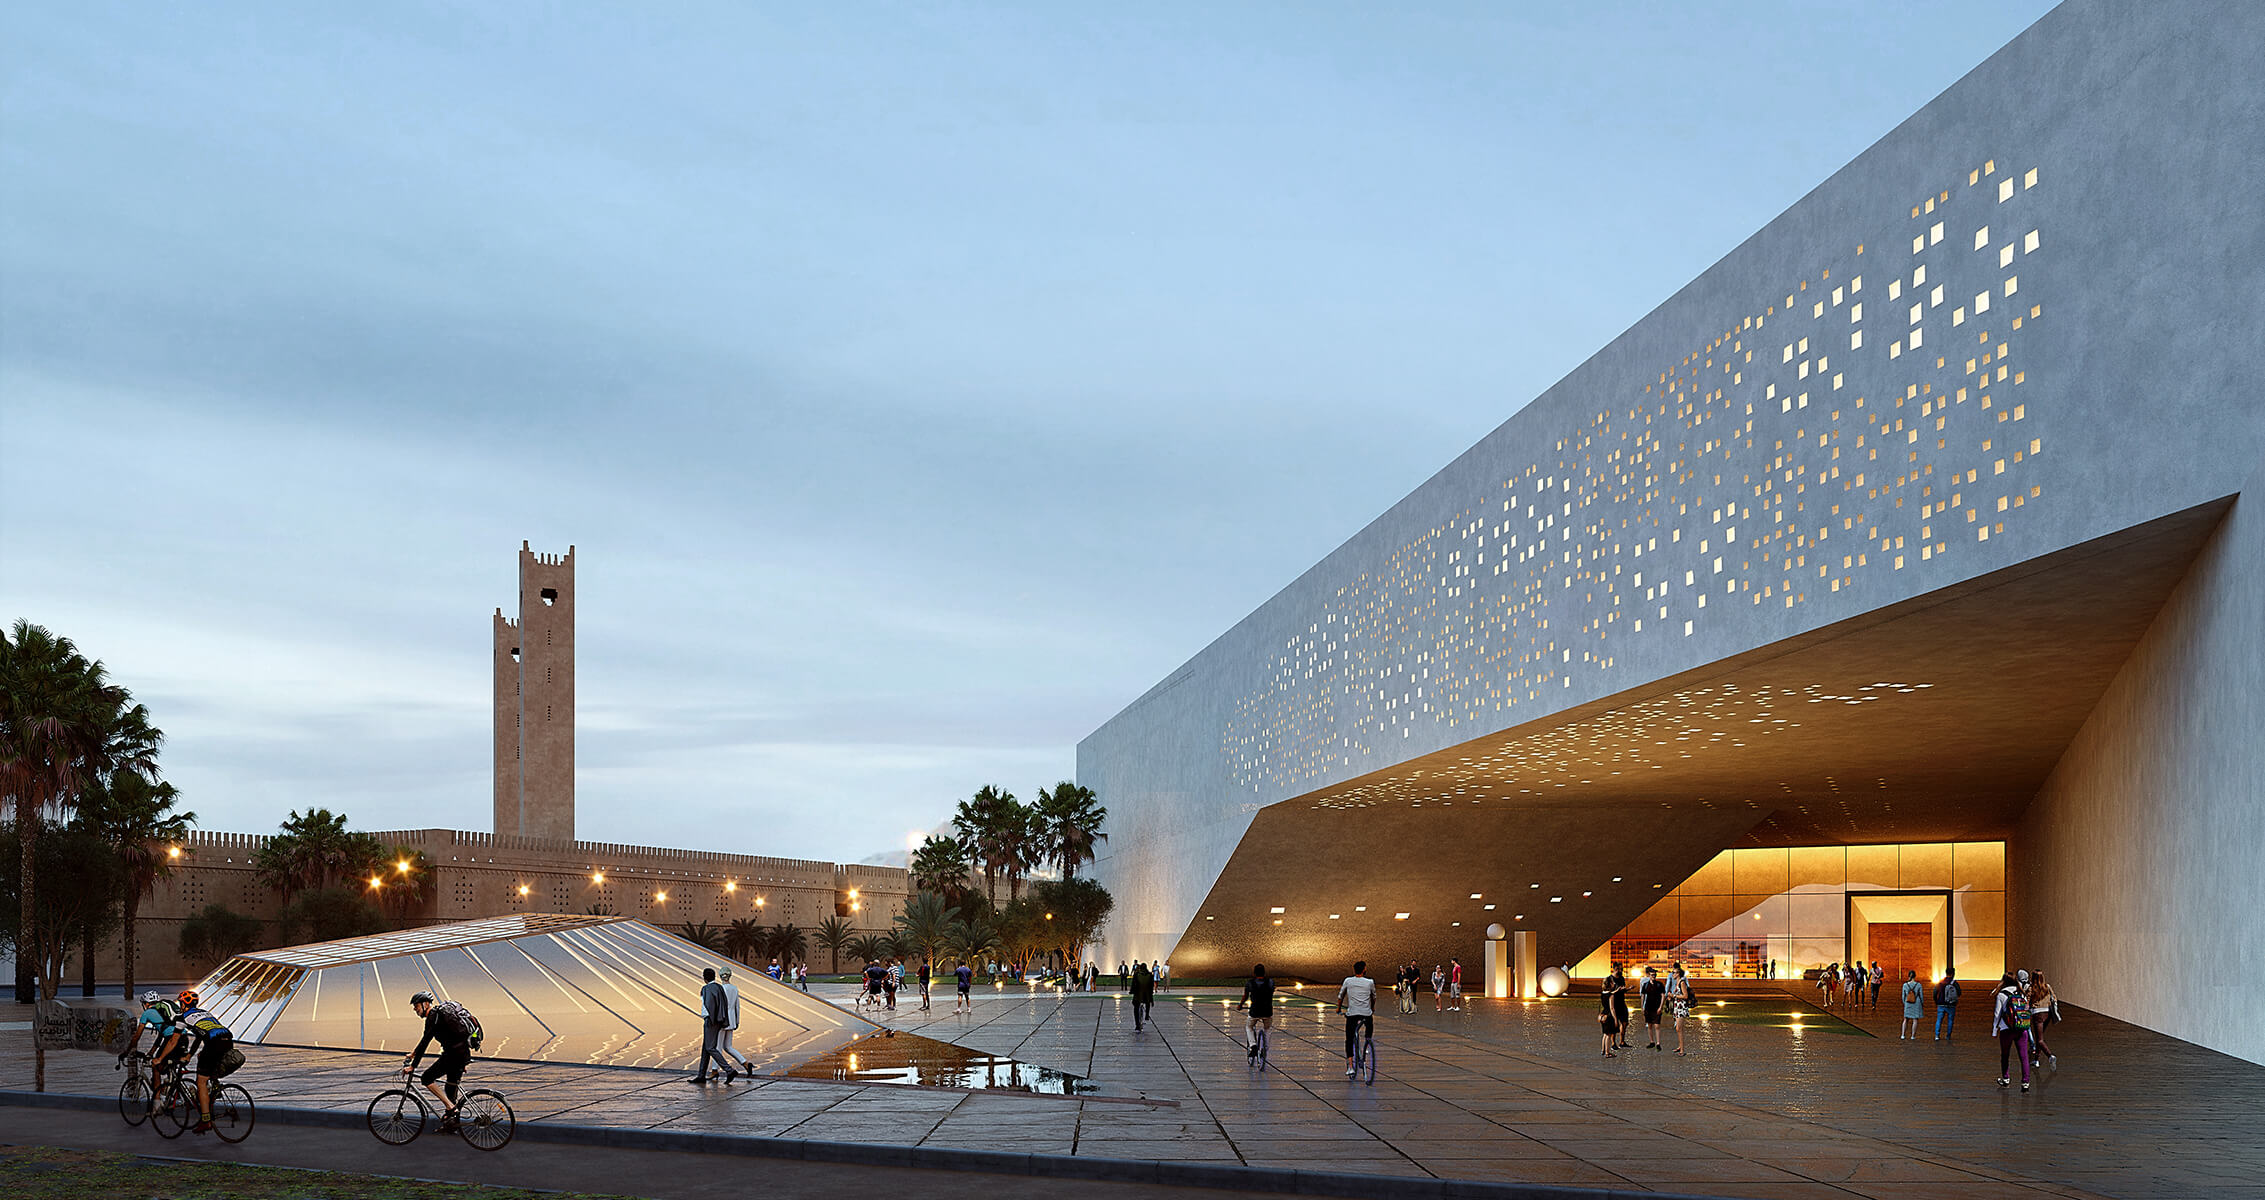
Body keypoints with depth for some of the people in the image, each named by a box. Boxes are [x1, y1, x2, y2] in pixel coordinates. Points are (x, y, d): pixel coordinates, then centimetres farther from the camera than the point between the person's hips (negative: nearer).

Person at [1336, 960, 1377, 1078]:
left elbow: (1340, 996, 15)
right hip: (1367, 1013, 0)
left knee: (1349, 1040, 4)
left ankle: (1350, 1066, -6)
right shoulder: (1370, 982, 3)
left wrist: (1339, 1008, 32)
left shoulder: (1348, 981, 3)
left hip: (1352, 1014, 0)